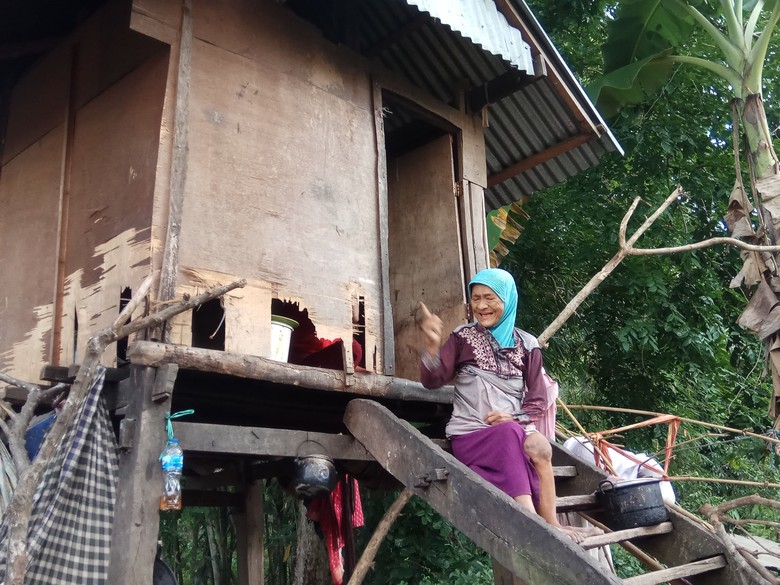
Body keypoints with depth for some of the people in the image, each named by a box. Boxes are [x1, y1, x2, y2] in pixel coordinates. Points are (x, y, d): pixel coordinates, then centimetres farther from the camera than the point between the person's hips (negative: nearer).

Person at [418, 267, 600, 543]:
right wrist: (432, 345, -23)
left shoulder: (527, 345, 7)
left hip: (513, 431, 2)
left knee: (540, 446, -32)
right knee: (510, 436, -34)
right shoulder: (463, 337, 4)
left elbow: (538, 400, 7)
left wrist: (515, 417, -14)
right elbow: (432, 381, -5)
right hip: (470, 434, -2)